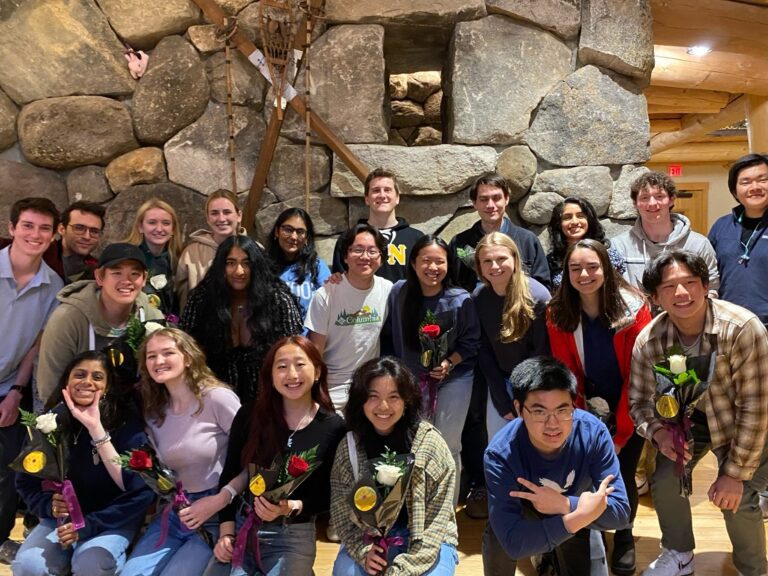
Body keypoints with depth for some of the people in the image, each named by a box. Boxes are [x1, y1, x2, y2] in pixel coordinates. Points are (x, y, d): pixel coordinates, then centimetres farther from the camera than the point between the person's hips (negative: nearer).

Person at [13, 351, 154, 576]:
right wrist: (48, 504, -12)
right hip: (60, 519, 4)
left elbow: (141, 493, -14)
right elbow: (25, 482, 9)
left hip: (113, 520, -3)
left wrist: (89, 525, -19)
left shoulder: (127, 423, -14)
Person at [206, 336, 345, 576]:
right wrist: (226, 532, -5)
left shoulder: (333, 427, -6)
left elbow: (327, 495, -3)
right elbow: (228, 477, 3)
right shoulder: (248, 417, -1)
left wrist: (290, 508, -19)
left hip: (294, 535, -1)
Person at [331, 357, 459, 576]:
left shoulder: (431, 444, -15)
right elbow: (341, 509, -2)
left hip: (428, 542, -1)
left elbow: (436, 520, -13)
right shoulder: (348, 446, -7)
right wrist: (363, 551, -18)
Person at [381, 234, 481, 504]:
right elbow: (388, 337, 0)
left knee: (448, 447, 7)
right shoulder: (399, 293, -11)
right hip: (412, 380, 3)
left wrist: (449, 363, -21)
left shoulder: (461, 300, -16)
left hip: (453, 379, -2)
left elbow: (471, 341, -7)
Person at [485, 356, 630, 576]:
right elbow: (513, 542, -40)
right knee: (497, 537, -25)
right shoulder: (500, 454, -38)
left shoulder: (594, 432, -32)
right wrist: (581, 516, -48)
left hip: (574, 509, 1)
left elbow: (621, 512, -28)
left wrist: (565, 505, -43)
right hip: (526, 514, -1)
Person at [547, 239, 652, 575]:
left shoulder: (634, 309, -16)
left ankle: (624, 536, 29)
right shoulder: (558, 314, -11)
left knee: (622, 474, -2)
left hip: (629, 409, -1)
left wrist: (621, 433, -14)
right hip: (589, 409, 1)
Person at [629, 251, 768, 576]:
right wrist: (659, 432, -30)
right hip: (689, 417, 3)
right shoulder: (648, 340, -21)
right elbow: (640, 401, -8)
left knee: (737, 500, -14)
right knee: (664, 481, -10)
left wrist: (735, 472, -23)